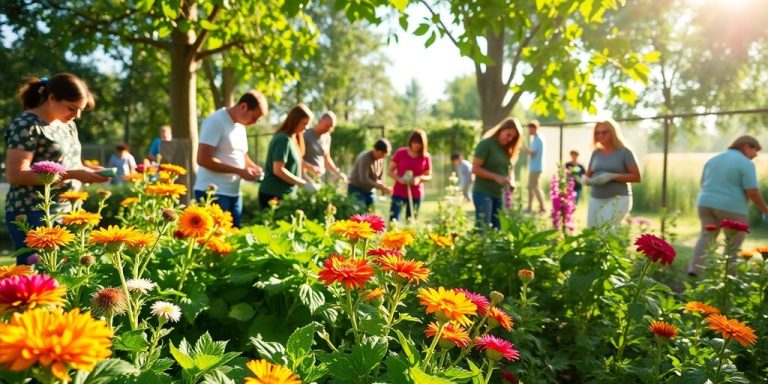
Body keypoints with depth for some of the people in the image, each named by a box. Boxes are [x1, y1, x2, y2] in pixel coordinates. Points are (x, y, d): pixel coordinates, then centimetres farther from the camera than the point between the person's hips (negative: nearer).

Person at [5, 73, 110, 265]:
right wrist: (73, 175, -23)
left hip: (66, 212, 8)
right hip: (33, 216, -8)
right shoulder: (26, 125, -13)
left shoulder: (68, 124, 12)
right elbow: (15, 175, -20)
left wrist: (88, 171, -2)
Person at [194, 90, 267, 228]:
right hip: (212, 192, -8)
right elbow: (203, 159, -21)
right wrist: (239, 171, -21)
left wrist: (253, 167, 3)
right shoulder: (216, 122, -14)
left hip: (234, 192, 9)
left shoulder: (240, 126, 13)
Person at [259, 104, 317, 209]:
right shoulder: (284, 139, -15)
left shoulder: (292, 138, 14)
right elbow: (278, 170, -22)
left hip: (282, 194, 9)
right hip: (275, 195, -9)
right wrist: (304, 183, -17)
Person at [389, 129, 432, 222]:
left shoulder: (426, 157, 0)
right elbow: (391, 171, 0)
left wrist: (419, 178, -16)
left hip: (416, 194, 2)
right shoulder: (400, 152, -4)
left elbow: (429, 176, 6)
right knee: (393, 221, -10)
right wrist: (399, 178, -19)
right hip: (399, 193, -2)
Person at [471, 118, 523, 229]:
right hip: (483, 193, -7)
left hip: (500, 195, 7)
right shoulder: (486, 144, -7)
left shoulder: (507, 149, 13)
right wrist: (496, 177, -19)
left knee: (497, 230, 6)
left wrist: (511, 182, -3)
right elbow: (475, 169, -12)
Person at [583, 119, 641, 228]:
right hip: (596, 199, 6)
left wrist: (612, 176, -17)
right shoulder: (596, 153, 11)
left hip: (618, 199, -5)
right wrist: (586, 180, -9)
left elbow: (637, 177, -7)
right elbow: (587, 175, 16)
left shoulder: (624, 152, -3)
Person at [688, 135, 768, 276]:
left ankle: (695, 268, 8)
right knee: (735, 241, 13)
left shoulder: (714, 160, 9)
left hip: (706, 204, 5)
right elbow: (752, 192, -15)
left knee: (707, 236, 18)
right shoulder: (746, 164, -11)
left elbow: (704, 184, 15)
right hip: (731, 208, -5)